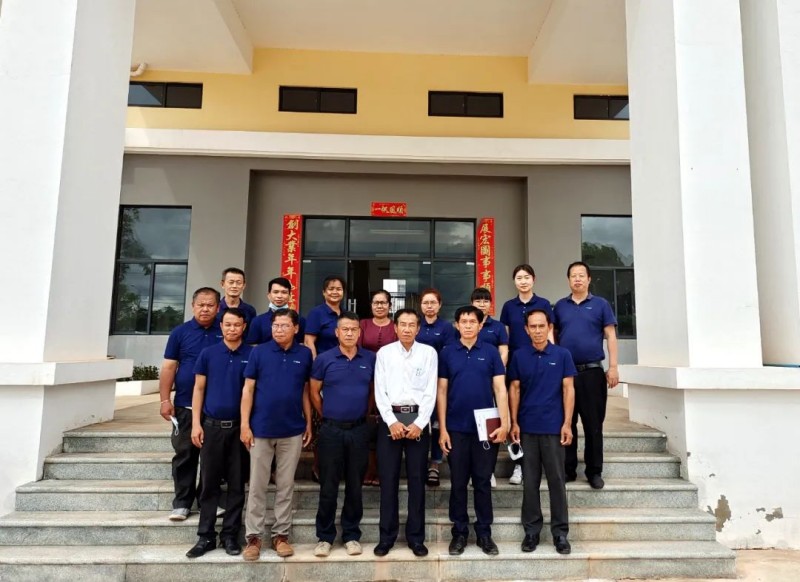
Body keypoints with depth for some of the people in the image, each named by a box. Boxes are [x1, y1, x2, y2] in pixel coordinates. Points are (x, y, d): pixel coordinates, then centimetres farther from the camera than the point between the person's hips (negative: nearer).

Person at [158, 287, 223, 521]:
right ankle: (182, 503, 18)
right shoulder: (180, 332, 1)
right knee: (185, 456, 7)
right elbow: (169, 367, 1)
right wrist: (165, 399, -5)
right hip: (185, 406, 0)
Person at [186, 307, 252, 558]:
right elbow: (199, 389, 4)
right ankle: (206, 536, 19)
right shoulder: (208, 353, 2)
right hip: (211, 425, 1)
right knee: (209, 484, 8)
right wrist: (196, 423, -2)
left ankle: (230, 535, 20)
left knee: (236, 484, 7)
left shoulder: (253, 355, -1)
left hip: (239, 427, 0)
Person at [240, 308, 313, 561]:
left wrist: (309, 422, 7)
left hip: (292, 430, 1)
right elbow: (248, 390, -2)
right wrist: (244, 424, -6)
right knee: (257, 486, 8)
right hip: (261, 429, -1)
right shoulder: (259, 352, -3)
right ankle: (253, 536, 21)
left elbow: (306, 391, 8)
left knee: (286, 486, 10)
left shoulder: (304, 354, 1)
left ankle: (280, 534, 23)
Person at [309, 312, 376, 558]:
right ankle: (325, 536, 22)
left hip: (359, 429, 1)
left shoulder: (370, 359, -1)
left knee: (355, 485, 11)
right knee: (328, 486, 7)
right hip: (331, 430, -1)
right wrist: (327, 417, 9)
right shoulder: (324, 359, -5)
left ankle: (352, 535, 26)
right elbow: (314, 393, 5)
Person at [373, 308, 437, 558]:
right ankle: (386, 535, 18)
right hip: (390, 418, 0)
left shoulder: (429, 352, 3)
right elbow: (380, 391, 1)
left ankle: (416, 536, 19)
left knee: (417, 479, 6)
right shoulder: (384, 352, 4)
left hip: (418, 419, 0)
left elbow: (431, 391, -1)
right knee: (388, 479, 5)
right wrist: (392, 421, -9)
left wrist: (419, 423, -9)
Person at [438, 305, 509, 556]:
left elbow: (500, 388, -1)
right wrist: (442, 428, -3)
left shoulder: (491, 352, 1)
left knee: (483, 482, 9)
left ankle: (484, 533, 23)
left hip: (486, 427, 0)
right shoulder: (447, 353, 2)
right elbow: (442, 392, 2)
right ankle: (459, 532, 23)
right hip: (456, 428, 1)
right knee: (458, 483, 9)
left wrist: (504, 423, -9)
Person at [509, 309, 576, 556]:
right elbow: (514, 390, 5)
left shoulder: (562, 355, 0)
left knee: (557, 480, 6)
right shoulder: (519, 356, 3)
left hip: (554, 427, -1)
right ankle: (531, 530, 21)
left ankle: (560, 531, 18)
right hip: (527, 427, 1)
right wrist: (514, 422, 0)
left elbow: (568, 389, 0)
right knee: (530, 481, 9)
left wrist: (567, 423, -6)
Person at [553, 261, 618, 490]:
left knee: (593, 424, 4)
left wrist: (613, 367, -7)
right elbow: (552, 336, 11)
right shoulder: (560, 306, 9)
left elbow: (610, 336, 0)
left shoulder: (600, 304, 3)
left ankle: (594, 471, 16)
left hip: (592, 372, -2)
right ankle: (568, 469, 18)